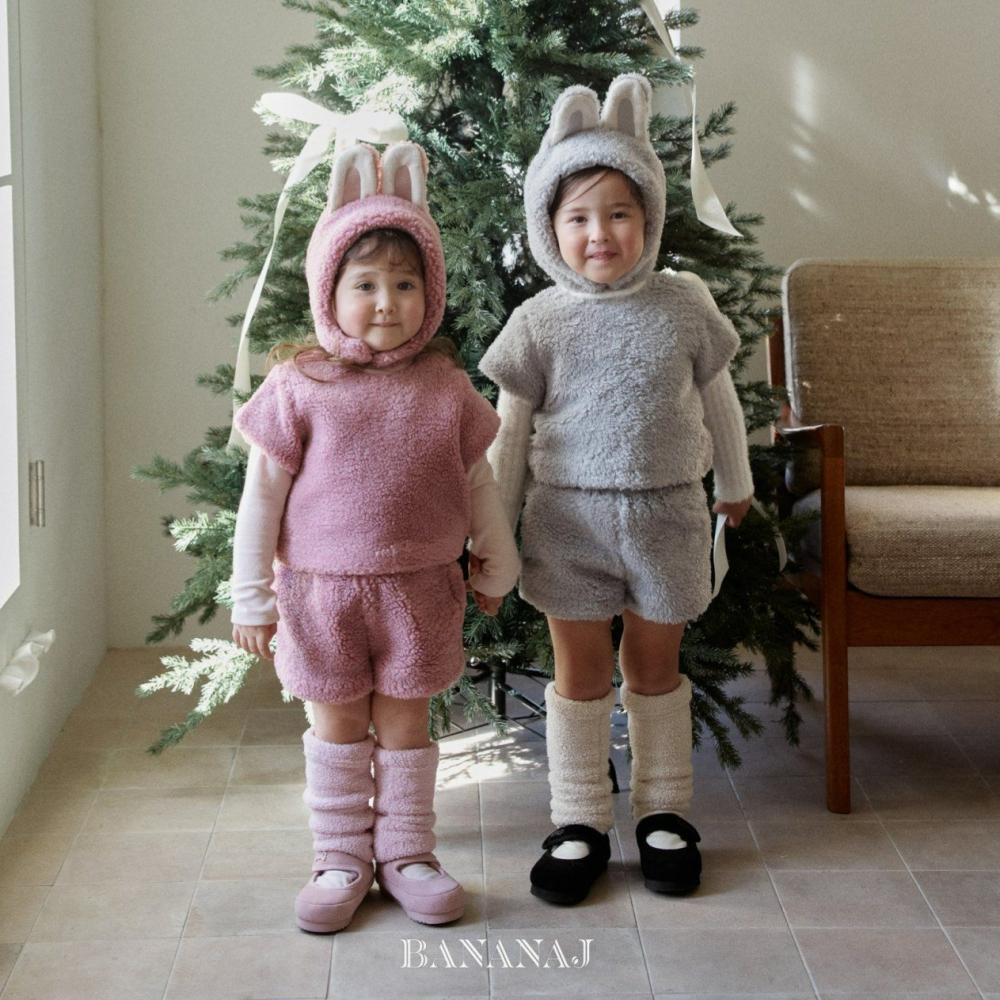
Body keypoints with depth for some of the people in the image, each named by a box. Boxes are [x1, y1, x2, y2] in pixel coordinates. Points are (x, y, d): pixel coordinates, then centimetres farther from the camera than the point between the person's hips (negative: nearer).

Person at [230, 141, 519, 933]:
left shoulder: (445, 387, -2)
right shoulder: (298, 387, -8)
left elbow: (478, 481, 9)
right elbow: (261, 494, -4)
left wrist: (497, 566, 16)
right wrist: (252, 596, -4)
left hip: (418, 591, 1)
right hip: (322, 591, -1)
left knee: (404, 723, 11)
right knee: (338, 726, 10)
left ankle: (406, 853, 25)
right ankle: (340, 860, 23)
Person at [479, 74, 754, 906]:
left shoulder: (684, 306, -2)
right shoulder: (539, 322, -5)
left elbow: (718, 402, 10)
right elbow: (512, 431, 1)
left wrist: (736, 485, 20)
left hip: (667, 514, 1)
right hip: (568, 517, -1)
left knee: (655, 662, 13)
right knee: (581, 670, 8)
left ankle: (664, 810, 29)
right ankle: (579, 822, 21)